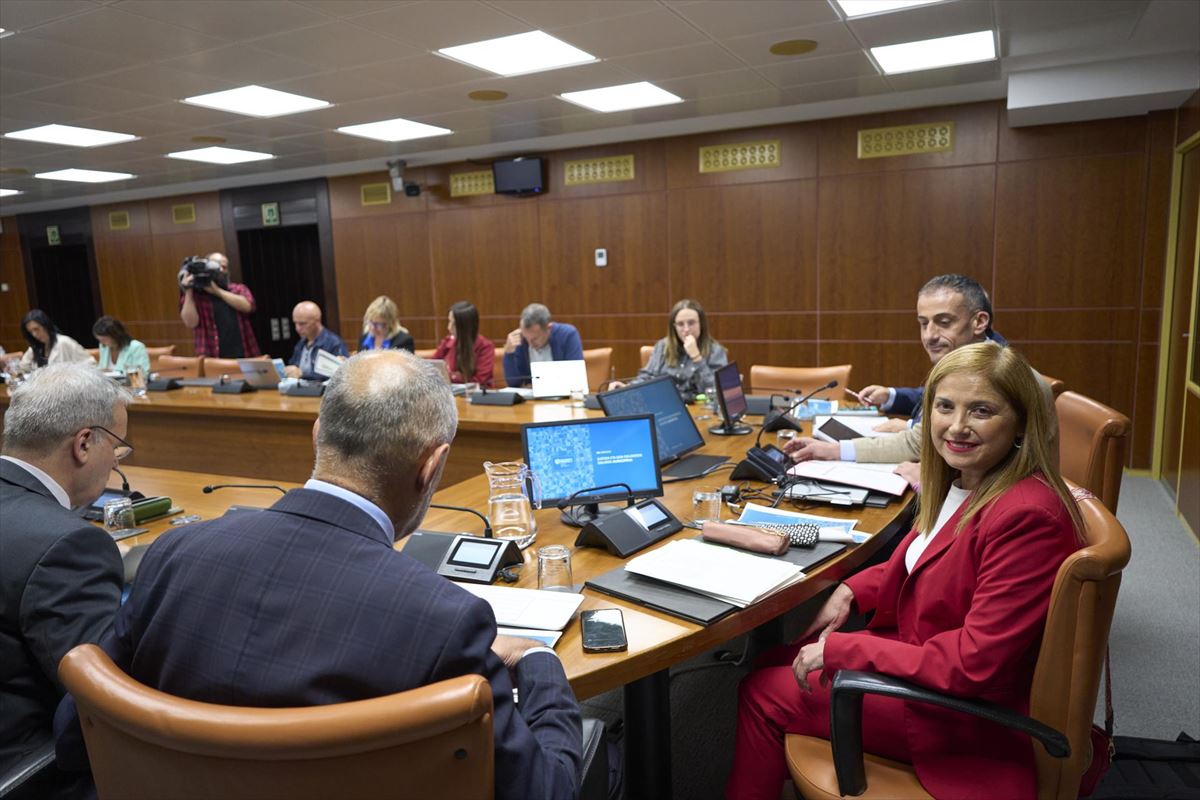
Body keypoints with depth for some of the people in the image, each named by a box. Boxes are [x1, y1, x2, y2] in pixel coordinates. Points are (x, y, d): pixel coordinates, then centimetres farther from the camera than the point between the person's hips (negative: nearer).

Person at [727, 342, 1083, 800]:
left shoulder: (1026, 516, -29)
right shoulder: (964, 483, -2)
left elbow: (974, 665, -29)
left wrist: (839, 649, -23)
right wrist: (852, 591, 0)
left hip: (967, 716, -8)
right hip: (922, 653, 8)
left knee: (764, 693, -2)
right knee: (772, 664, 11)